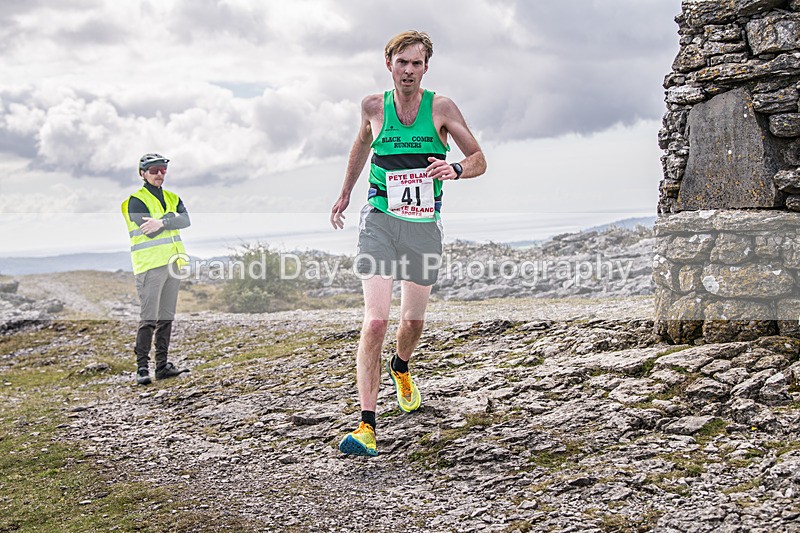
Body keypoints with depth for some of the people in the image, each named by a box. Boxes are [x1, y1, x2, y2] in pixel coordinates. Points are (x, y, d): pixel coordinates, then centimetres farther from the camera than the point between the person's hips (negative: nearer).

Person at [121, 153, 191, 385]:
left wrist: (162, 221, -20)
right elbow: (151, 231, -17)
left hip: (172, 262, 7)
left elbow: (185, 220, -5)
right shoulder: (136, 201, -4)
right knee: (149, 318, -10)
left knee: (167, 317, 10)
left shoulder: (172, 198, 16)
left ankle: (163, 365, 16)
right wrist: (171, 216, -7)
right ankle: (142, 367, -6)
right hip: (150, 265, -7)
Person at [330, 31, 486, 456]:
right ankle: (367, 427, -17)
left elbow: (479, 160, 1)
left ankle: (400, 369, 51)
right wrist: (345, 194, 29)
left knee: (413, 320, 15)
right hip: (379, 221, -1)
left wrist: (455, 170, -22)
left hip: (424, 226, 1)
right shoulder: (374, 106, 1)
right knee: (375, 321, -16)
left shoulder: (442, 108, -2)